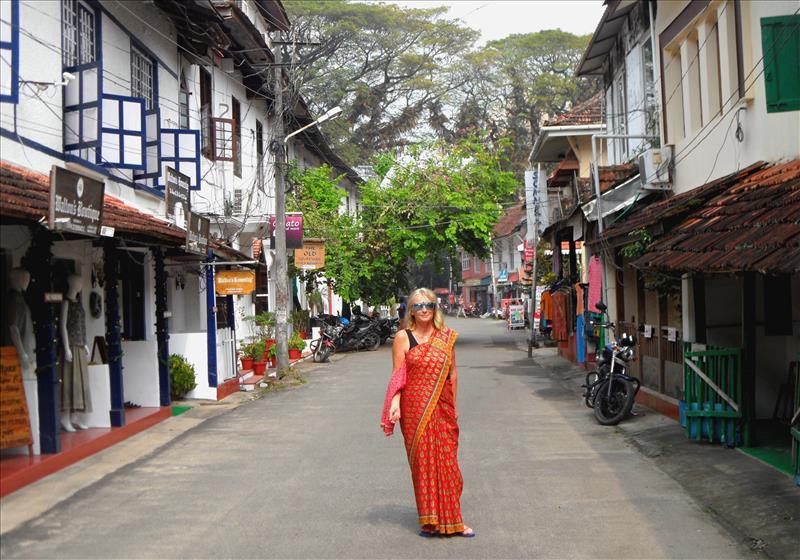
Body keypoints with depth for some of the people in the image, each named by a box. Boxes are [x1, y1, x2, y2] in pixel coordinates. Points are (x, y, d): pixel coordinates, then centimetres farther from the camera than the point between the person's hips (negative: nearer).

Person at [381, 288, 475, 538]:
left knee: (447, 461, 4)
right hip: (415, 407, -2)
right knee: (422, 461, 2)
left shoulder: (446, 337, 8)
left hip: (442, 408, 2)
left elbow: (453, 373, 13)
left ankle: (450, 519, 12)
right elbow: (397, 374, -3)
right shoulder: (403, 337, 0)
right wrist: (395, 402, -15)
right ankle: (430, 520, 12)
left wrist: (453, 405, 12)